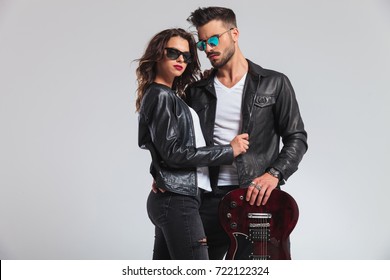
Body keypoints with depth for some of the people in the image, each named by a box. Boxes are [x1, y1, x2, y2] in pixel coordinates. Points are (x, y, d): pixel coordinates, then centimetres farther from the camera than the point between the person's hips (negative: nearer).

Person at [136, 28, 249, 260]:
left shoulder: (169, 96, 18)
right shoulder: (161, 96, -9)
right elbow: (173, 153, -17)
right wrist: (229, 151, -13)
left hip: (170, 199, 10)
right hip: (177, 200, -10)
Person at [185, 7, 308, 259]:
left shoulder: (274, 84, 2)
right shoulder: (197, 91, 11)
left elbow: (296, 137, 0)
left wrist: (274, 174, -15)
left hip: (259, 196, -2)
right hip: (210, 197, 3)